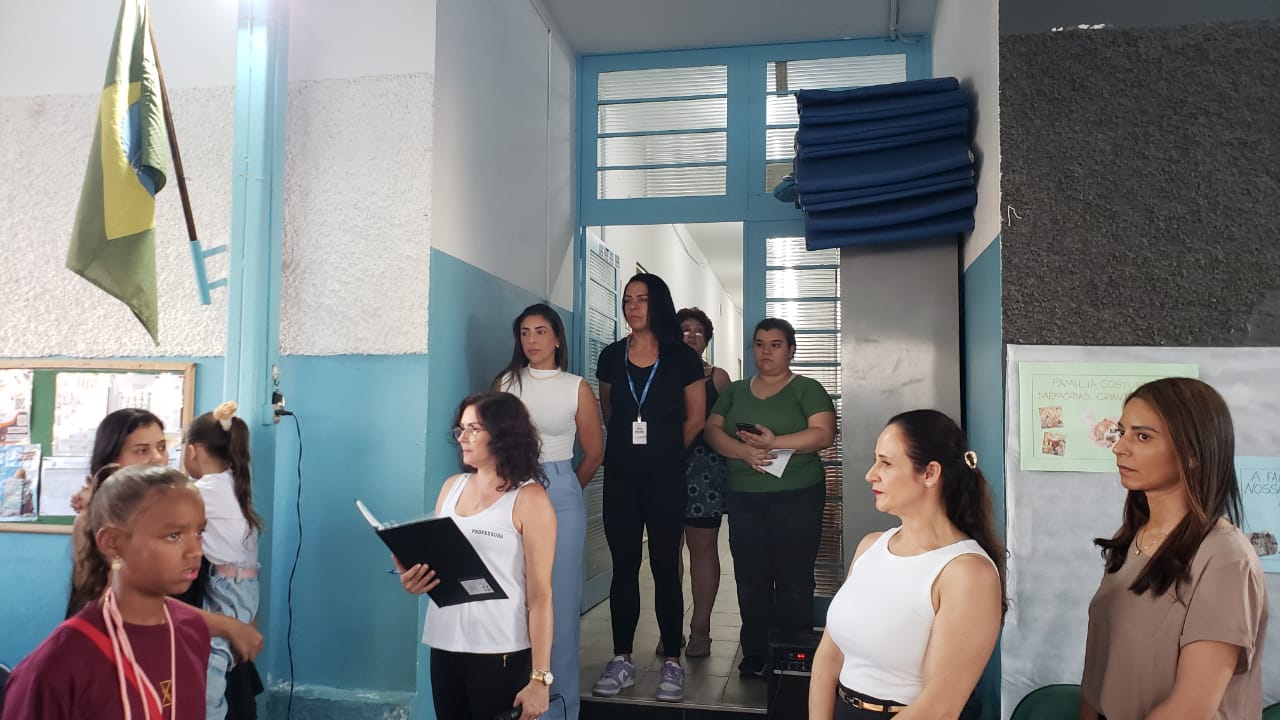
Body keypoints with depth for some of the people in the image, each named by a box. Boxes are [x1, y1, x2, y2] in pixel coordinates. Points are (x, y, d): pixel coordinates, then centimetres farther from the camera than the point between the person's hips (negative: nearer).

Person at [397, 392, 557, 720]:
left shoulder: (529, 498, -9)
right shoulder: (452, 487, 8)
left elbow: (540, 595, -11)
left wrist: (540, 678, -14)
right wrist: (414, 579, -5)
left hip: (502, 653, -5)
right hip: (444, 645, 6)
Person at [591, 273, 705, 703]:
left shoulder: (682, 358, -1)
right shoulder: (611, 357, 6)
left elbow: (695, 418, 5)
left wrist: (665, 452, 9)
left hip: (665, 476, -2)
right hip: (620, 474, 3)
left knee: (665, 567, 0)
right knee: (624, 566, 6)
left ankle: (672, 663, 10)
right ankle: (622, 660, 15)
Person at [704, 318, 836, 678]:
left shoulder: (807, 389, 4)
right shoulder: (735, 391, 15)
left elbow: (823, 434, -9)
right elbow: (712, 429, 4)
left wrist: (775, 442, -20)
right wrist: (745, 451, -14)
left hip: (796, 498, -3)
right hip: (744, 498, 4)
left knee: (793, 580, -2)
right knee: (750, 579, 4)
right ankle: (755, 655, 14)